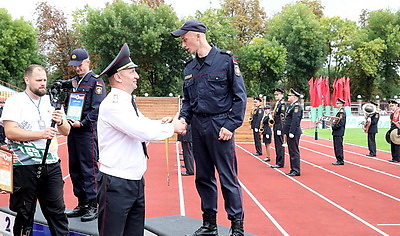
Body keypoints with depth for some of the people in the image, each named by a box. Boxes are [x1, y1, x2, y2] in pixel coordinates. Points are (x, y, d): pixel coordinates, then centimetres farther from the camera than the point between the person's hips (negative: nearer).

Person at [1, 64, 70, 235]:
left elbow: (66, 132, 10)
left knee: (57, 211, 8)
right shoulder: (15, 101, -3)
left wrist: (61, 122, -12)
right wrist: (41, 134, -20)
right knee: (25, 213, 9)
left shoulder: (51, 101, 11)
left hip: (51, 165, 4)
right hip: (25, 167, -4)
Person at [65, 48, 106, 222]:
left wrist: (82, 123, -17)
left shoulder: (96, 81, -3)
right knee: (75, 168, 11)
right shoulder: (72, 82, 17)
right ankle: (82, 204, 21)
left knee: (89, 168, -6)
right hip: (73, 130, 8)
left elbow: (97, 108, -11)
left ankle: (93, 206, 1)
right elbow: (67, 104, 21)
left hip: (88, 131, -8)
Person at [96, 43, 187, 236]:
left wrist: (162, 122, -2)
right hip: (116, 183, -9)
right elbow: (142, 132, -23)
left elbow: (144, 124, 19)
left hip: (136, 181, 9)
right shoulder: (112, 104, -17)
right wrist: (171, 128, -10)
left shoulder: (128, 103, 14)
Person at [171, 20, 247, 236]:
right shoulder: (189, 68, 12)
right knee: (203, 177, 11)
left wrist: (230, 125, -13)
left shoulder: (226, 60, -5)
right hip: (198, 127, 6)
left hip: (220, 126, -6)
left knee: (228, 177, -3)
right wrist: (183, 119, -1)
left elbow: (239, 96, -6)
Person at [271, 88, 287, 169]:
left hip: (279, 128, -10)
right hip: (276, 128, 10)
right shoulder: (277, 103, 17)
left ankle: (280, 163, -2)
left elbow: (282, 117, -18)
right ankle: (278, 162, 18)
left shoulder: (282, 104, -12)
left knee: (280, 145, -6)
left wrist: (280, 129, -21)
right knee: (277, 145, 12)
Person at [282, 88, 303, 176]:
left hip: (293, 133, -10)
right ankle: (293, 170, 20)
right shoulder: (292, 106, 18)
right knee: (291, 152, 14)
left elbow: (295, 120, -21)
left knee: (294, 152, -6)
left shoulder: (297, 106, -14)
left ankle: (296, 171, -1)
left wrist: (291, 132, -24)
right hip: (290, 132, 10)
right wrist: (286, 132, 19)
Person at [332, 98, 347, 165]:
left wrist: (333, 127, -16)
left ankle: (340, 161, -4)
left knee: (339, 147, -7)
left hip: (339, 133, -10)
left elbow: (341, 122, -20)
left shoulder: (342, 112, -14)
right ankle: (339, 160, 17)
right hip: (336, 132, 10)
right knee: (336, 147, 12)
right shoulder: (340, 111, 17)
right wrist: (333, 126, 9)